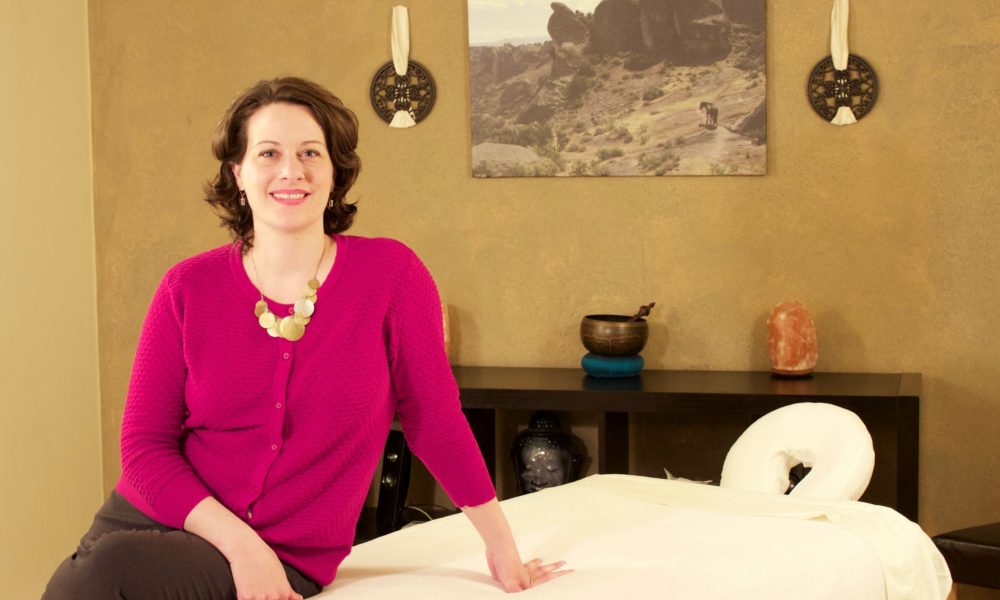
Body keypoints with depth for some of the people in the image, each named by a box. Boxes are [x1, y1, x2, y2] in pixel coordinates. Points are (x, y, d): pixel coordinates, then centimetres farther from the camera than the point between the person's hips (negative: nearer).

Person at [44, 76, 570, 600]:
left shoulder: (391, 273, -5)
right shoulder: (188, 288, -1)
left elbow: (433, 419, 5)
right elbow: (145, 445, 0)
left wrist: (501, 542, 11)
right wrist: (240, 543, -14)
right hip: (151, 524, 2)